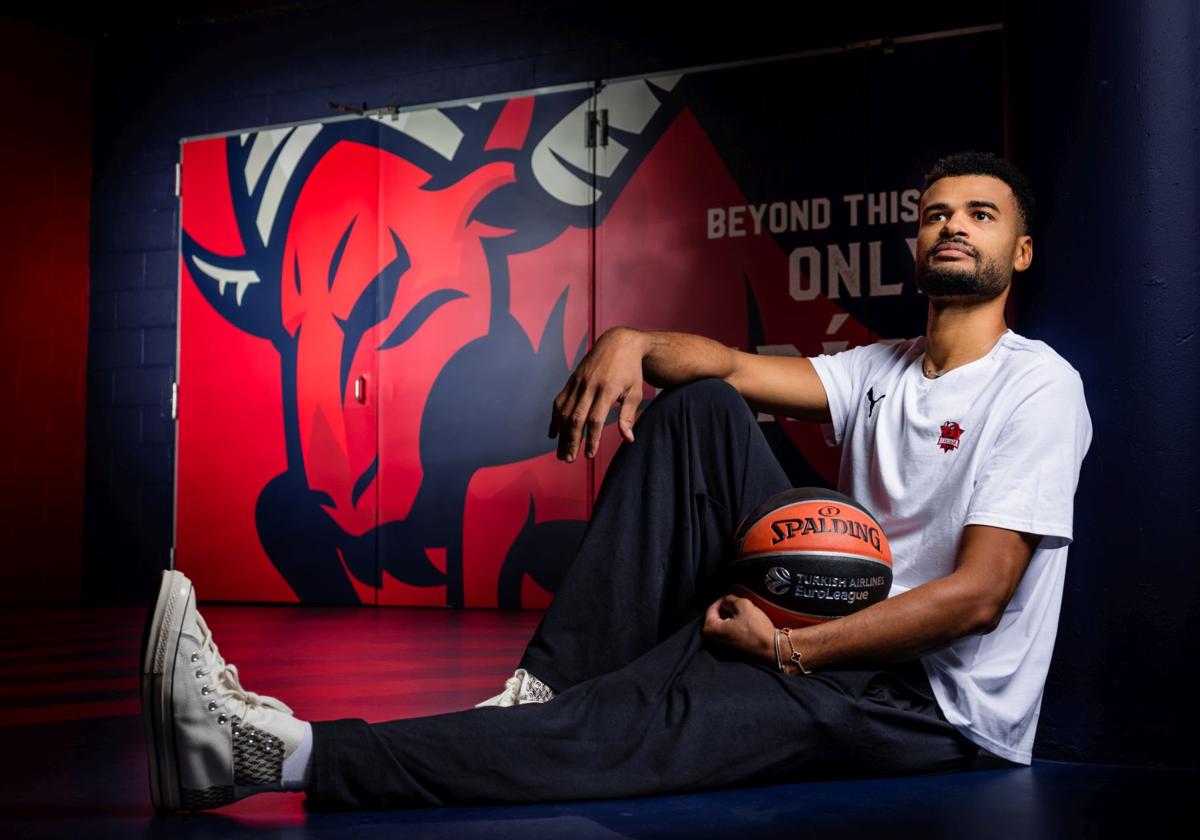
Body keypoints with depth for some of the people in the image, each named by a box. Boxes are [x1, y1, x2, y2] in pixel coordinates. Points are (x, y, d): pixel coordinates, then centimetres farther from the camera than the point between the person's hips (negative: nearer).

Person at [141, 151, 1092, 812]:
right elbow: (731, 365, 3)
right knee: (696, 407, -6)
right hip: (842, 640, 7)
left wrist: (790, 651, -19)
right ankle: (552, 689, -14)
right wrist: (631, 340, -20)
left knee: (655, 718, -31)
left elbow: (977, 596, -18)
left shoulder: (1037, 387, -8)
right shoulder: (880, 371, 15)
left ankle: (283, 753, -37)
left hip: (941, 704, -7)